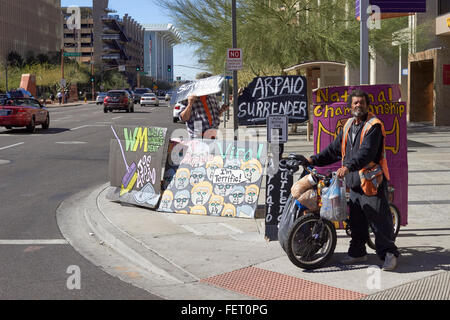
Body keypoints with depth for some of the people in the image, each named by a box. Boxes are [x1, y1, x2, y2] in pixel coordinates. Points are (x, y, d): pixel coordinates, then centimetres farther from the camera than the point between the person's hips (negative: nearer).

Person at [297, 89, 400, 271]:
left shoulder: (374, 125, -11)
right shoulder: (349, 125, 15)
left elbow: (367, 152, -24)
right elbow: (335, 149, 22)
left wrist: (348, 166, -36)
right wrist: (314, 160, 14)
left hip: (372, 182, -8)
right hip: (354, 182, 8)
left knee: (380, 220, -5)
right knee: (356, 220, 15)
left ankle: (389, 254, 4)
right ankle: (358, 252, 27)